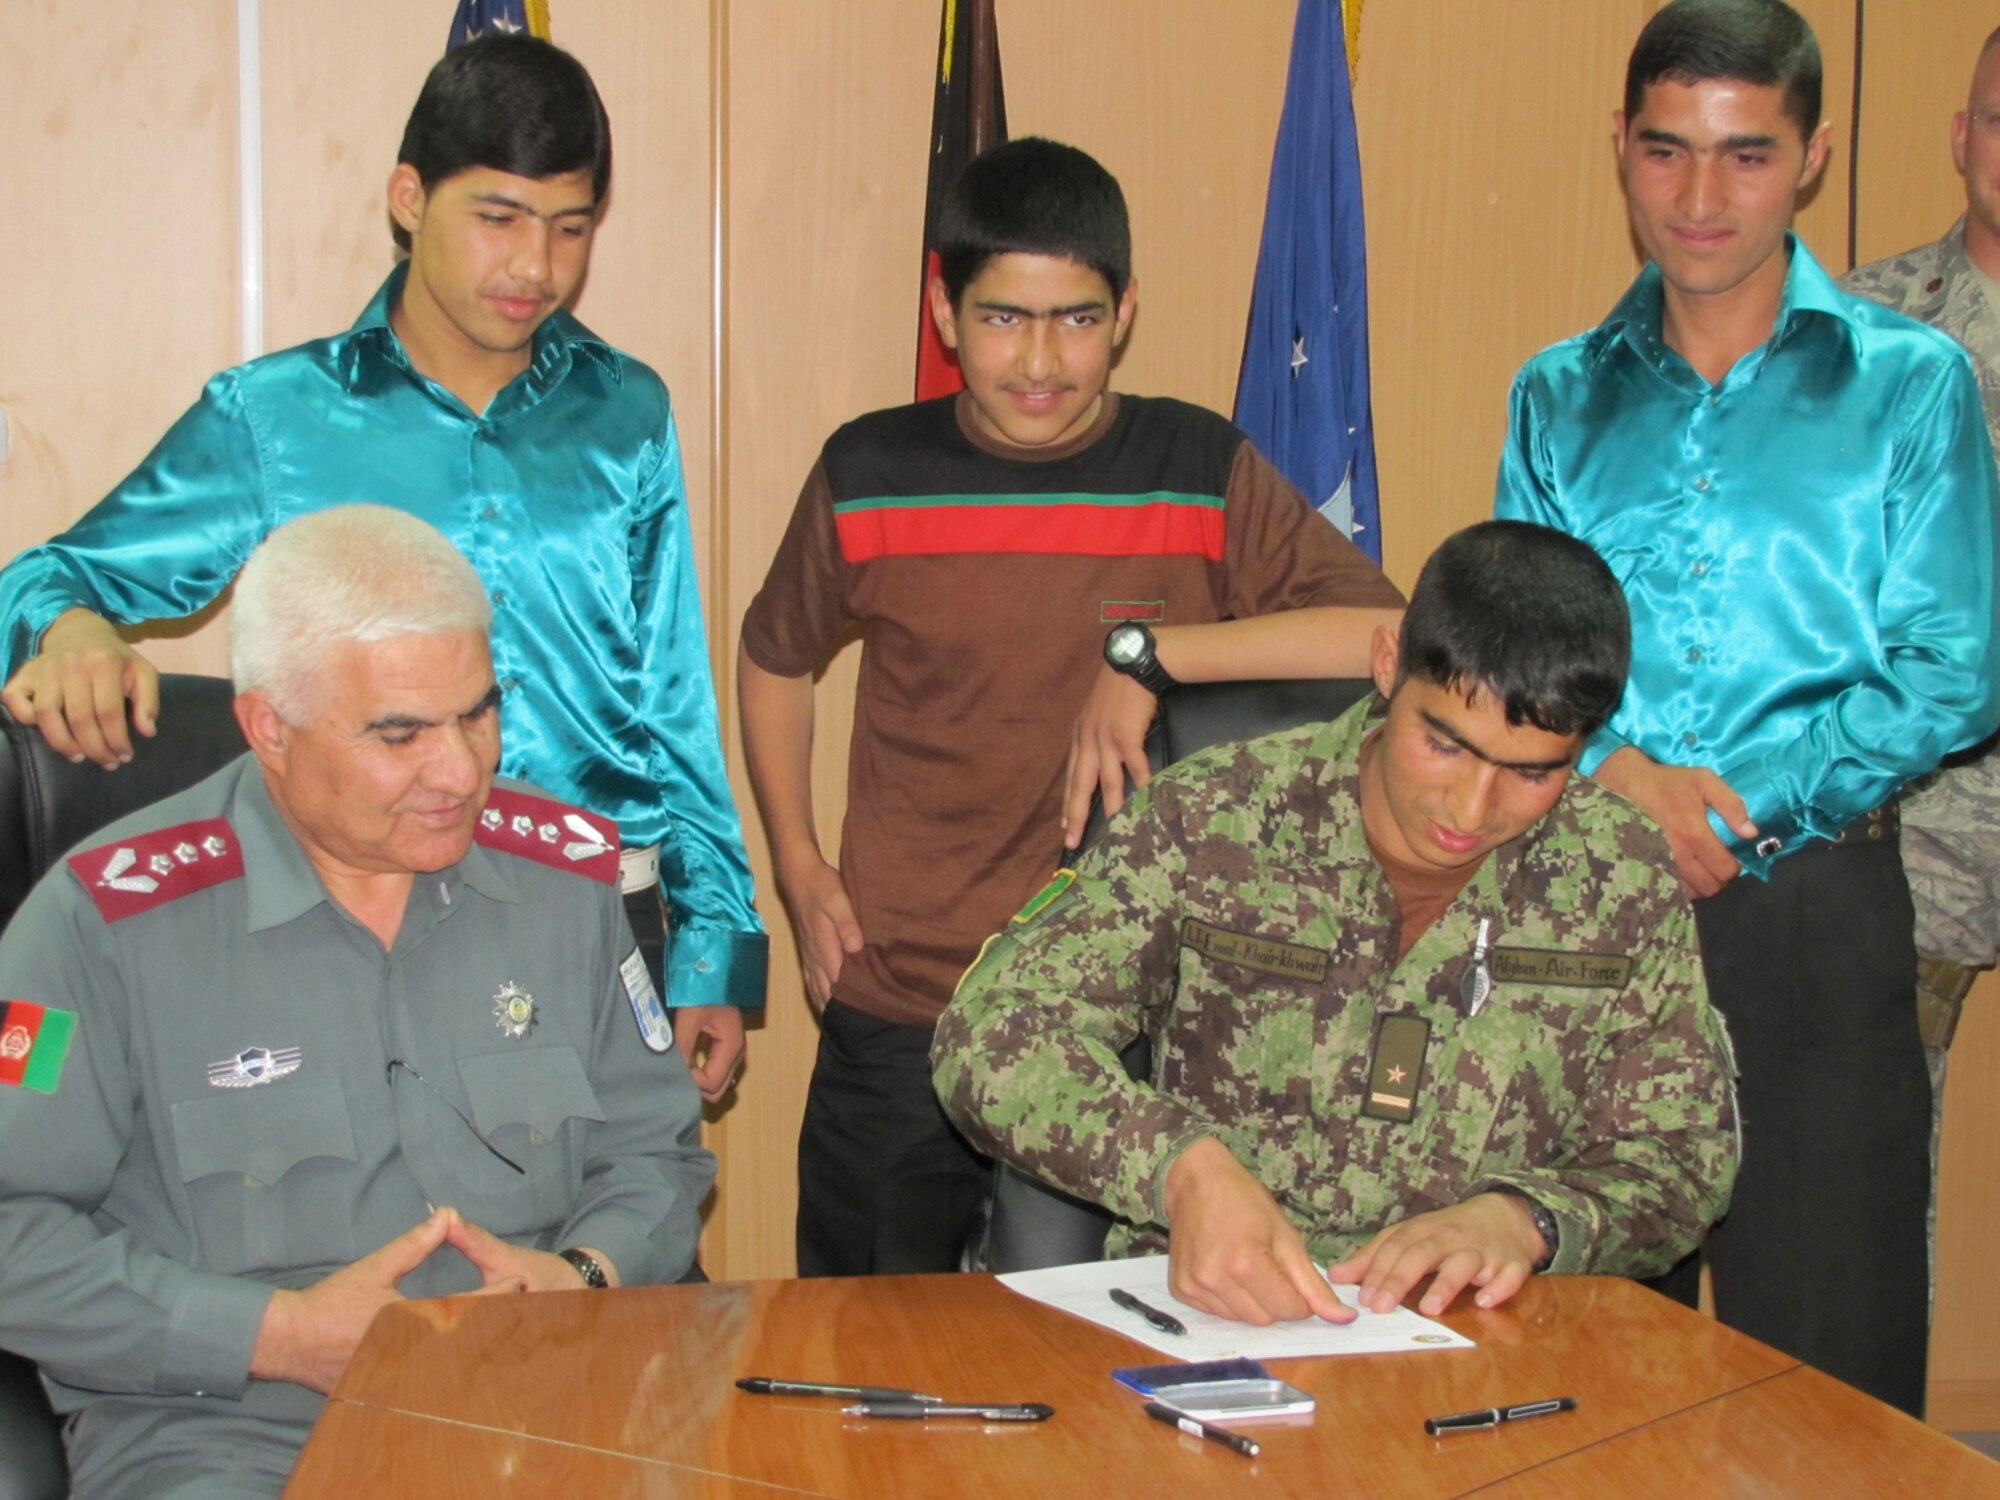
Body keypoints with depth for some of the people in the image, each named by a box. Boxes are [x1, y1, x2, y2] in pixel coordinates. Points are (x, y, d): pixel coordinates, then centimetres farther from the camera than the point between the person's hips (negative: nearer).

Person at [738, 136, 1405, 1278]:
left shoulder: (1202, 476, -4)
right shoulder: (869, 476, 0)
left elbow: (1390, 636, -16)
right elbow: (776, 660, 17)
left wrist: (1148, 651, -21)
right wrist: (797, 865, 7)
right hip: (896, 1018, 1)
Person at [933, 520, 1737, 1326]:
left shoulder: (1627, 885, 2)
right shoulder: (1210, 819, -5)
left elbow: (1684, 1163, 7)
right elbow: (993, 1032, -10)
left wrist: (1524, 1219, -16)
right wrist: (1184, 1167, -29)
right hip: (1201, 1321, 0)